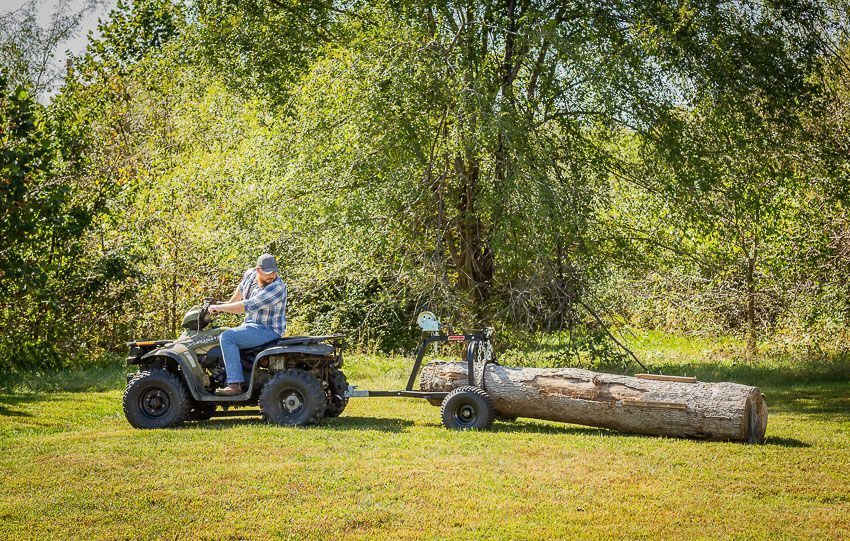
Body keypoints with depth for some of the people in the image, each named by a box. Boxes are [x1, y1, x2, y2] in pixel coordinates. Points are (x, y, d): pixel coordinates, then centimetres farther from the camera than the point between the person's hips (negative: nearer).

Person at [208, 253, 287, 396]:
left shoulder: (277, 288, -25)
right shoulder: (250, 275, 0)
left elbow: (247, 306, -28)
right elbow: (242, 287, 27)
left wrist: (220, 308, -21)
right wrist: (229, 303, 28)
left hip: (268, 330, -9)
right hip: (252, 325, 9)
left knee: (227, 337, -24)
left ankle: (236, 384, -27)